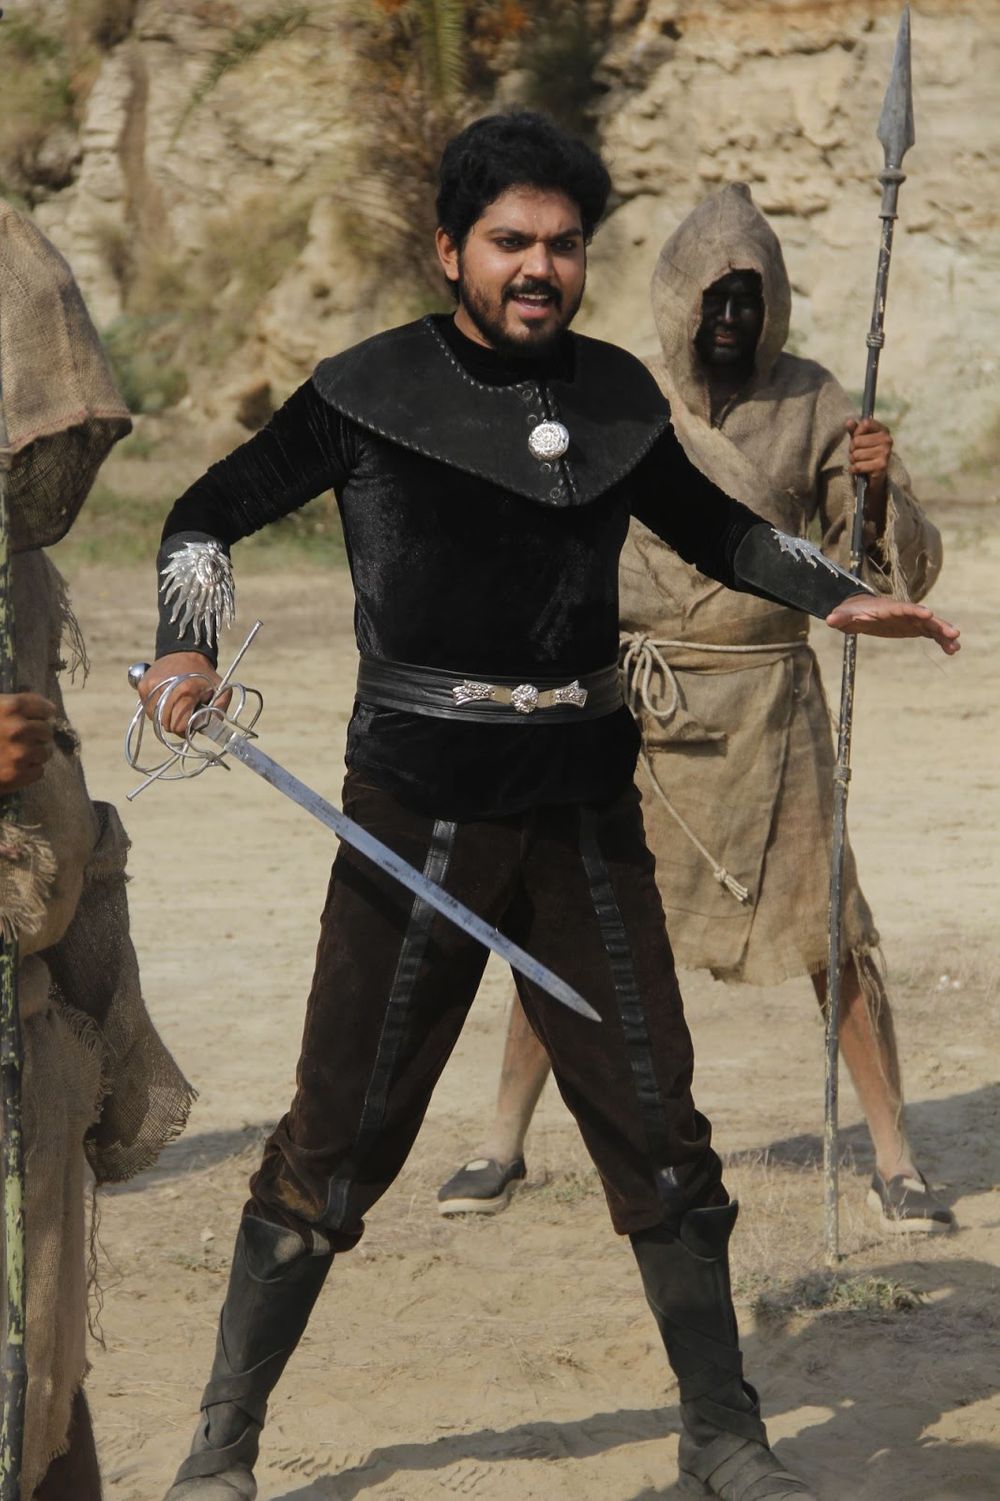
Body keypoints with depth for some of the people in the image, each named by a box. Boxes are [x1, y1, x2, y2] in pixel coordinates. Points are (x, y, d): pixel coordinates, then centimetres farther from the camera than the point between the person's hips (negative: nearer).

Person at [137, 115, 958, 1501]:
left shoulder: (616, 392, 8)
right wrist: (187, 648, -11)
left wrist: (834, 596, 11)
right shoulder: (372, 391, -3)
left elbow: (709, 525, 25)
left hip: (585, 812, 4)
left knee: (657, 1126, 7)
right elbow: (211, 514, 6)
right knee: (339, 1136, -2)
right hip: (417, 812, -3)